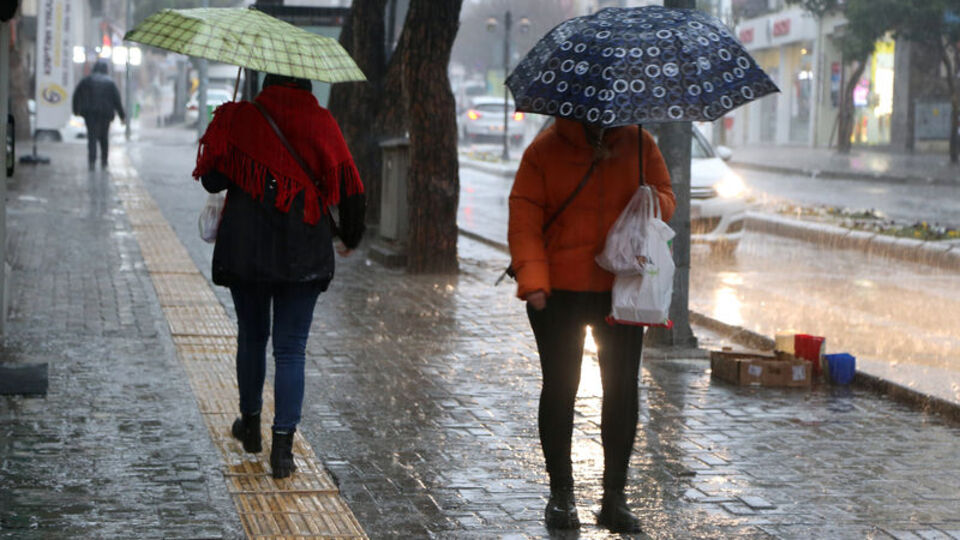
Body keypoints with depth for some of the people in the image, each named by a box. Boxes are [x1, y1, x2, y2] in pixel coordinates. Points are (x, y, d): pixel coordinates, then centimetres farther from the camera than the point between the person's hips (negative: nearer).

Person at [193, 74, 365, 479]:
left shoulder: (240, 118, -3)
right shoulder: (322, 124, -2)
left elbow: (212, 179, -2)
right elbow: (349, 189, -1)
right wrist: (350, 238, 15)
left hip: (245, 251, 1)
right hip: (304, 257, -1)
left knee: (251, 336, 20)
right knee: (291, 349, 3)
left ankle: (250, 424, 34)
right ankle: (283, 446, -4)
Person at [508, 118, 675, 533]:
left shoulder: (639, 144, 5)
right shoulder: (545, 149, -3)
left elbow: (667, 200, 11)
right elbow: (524, 218, -7)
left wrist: (653, 200, -15)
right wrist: (532, 280, -18)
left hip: (622, 289, 2)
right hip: (559, 293, -2)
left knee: (622, 389, 2)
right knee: (560, 388, 4)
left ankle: (614, 497, 13)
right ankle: (560, 494, 17)